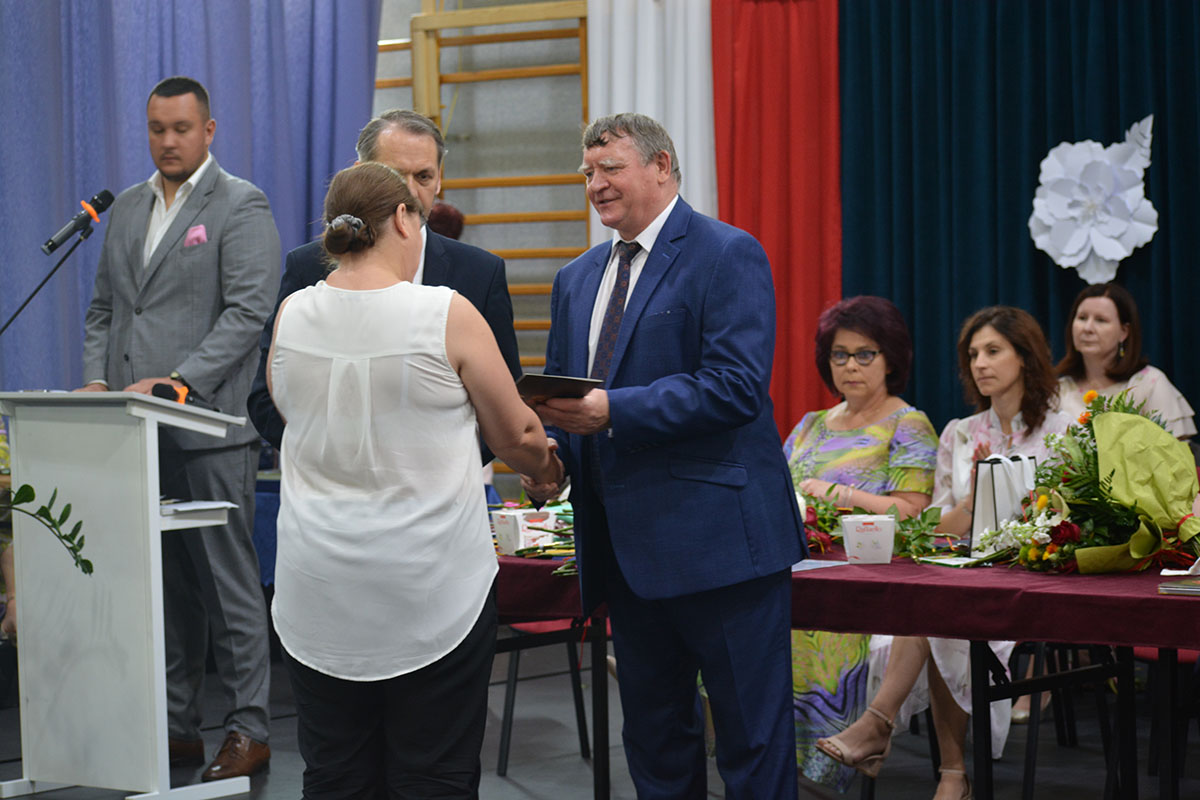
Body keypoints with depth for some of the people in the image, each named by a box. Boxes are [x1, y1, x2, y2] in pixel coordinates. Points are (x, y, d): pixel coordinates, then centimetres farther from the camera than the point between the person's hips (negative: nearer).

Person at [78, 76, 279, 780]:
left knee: (228, 582, -2)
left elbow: (247, 311, -12)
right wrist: (96, 379, 3)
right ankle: (175, 726, 16)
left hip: (207, 427, -6)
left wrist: (178, 382, -19)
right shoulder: (128, 209, 19)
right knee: (162, 585, 9)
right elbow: (105, 308, 21)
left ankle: (249, 729, 5)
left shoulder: (241, 207, -3)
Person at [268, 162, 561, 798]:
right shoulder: (446, 315, -11)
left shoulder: (292, 316, 0)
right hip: (432, 592, -3)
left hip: (320, 595, 4)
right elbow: (517, 437, -1)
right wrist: (547, 467, 21)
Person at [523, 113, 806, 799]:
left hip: (717, 535, -8)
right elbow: (563, 398, 21)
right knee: (655, 738, 16)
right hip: (625, 544, 8)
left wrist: (611, 410, -23)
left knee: (752, 738, -2)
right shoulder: (577, 279, 16)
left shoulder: (728, 256, -8)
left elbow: (735, 387, -19)